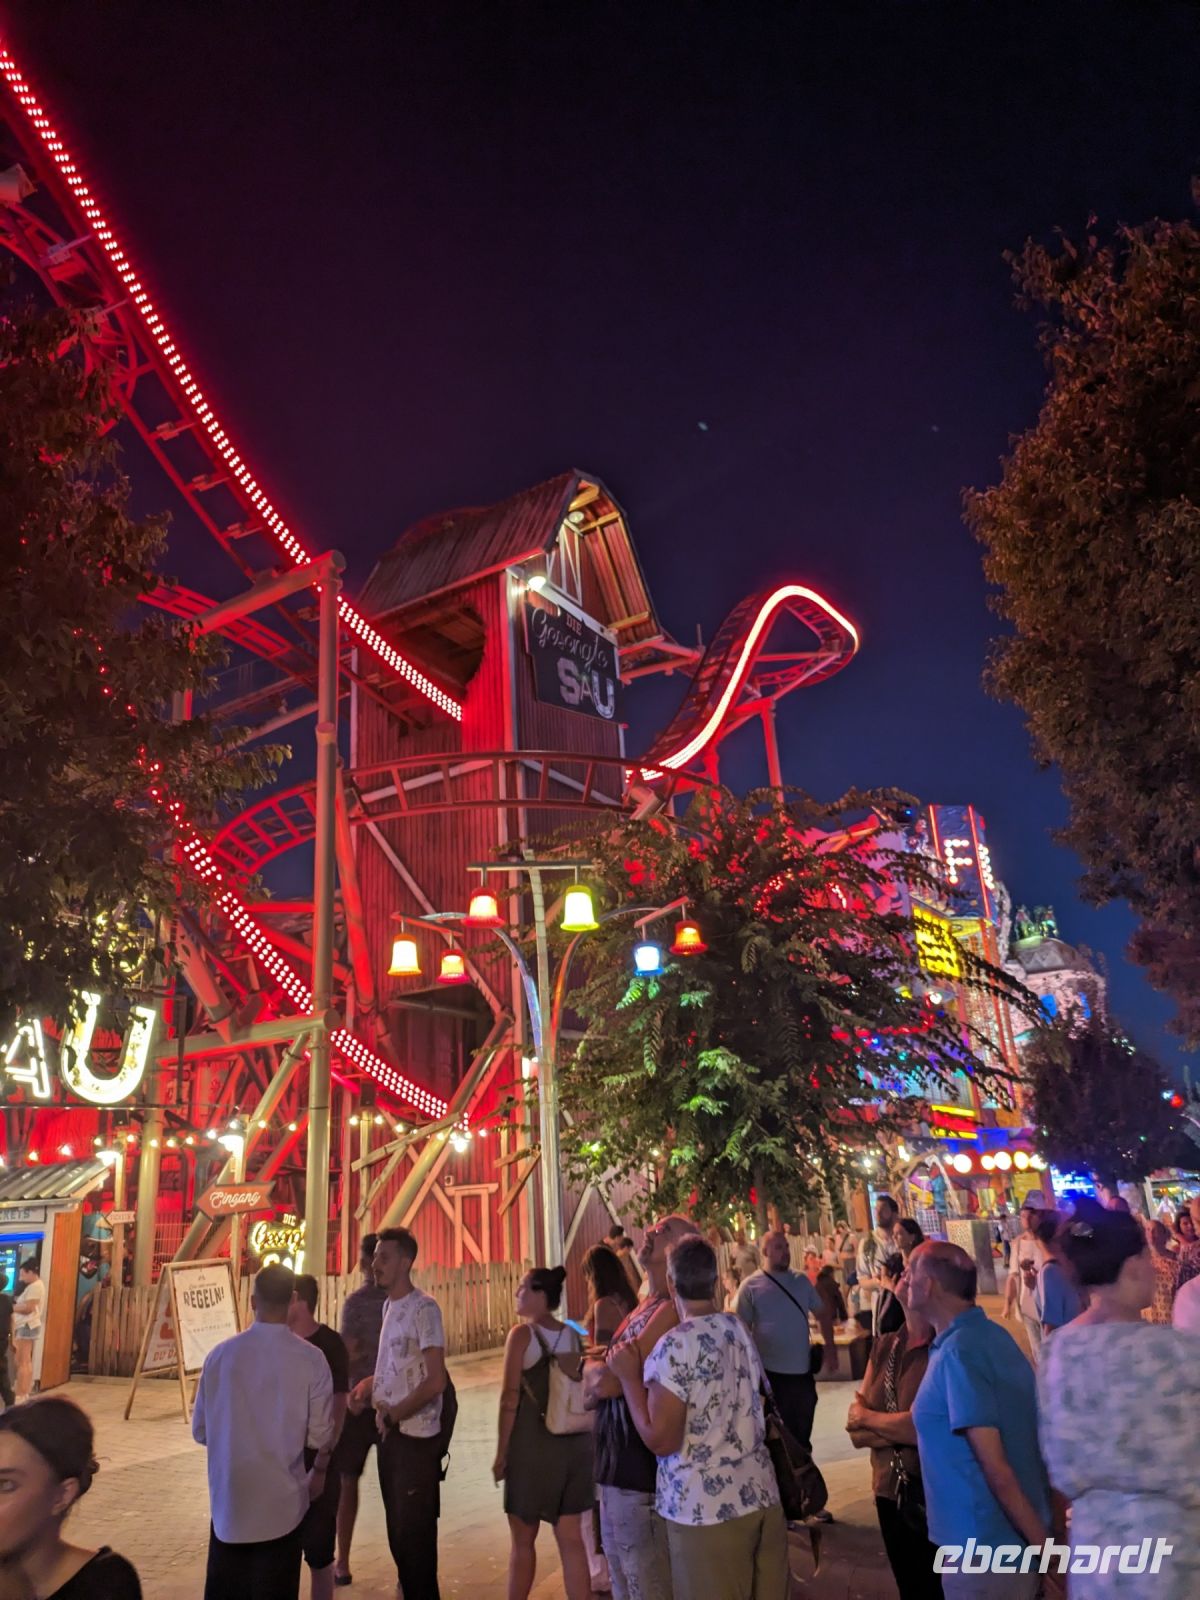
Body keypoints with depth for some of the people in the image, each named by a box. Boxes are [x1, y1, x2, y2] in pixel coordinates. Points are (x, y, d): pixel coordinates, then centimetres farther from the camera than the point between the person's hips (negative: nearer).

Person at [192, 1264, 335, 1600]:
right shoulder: (310, 1359, -15)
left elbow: (200, 1430, 4)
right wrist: (318, 1471, 14)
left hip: (228, 1497, 2)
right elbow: (320, 1436, -8)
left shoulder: (219, 1355, -8)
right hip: (282, 1500, -2)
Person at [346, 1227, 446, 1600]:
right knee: (397, 1531, 19)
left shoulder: (424, 1308, -18)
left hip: (416, 1438, -9)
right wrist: (369, 1384, 1)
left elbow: (436, 1381, -21)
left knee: (415, 1534, 3)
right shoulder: (389, 1306, 9)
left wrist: (393, 1415, -15)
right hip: (390, 1434, 9)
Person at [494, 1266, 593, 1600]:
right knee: (571, 1540, 11)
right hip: (574, 1444, 5)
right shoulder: (573, 1335, 5)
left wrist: (501, 1452, -5)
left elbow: (510, 1399, -13)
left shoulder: (521, 1334, -13)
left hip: (532, 1445, -5)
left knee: (522, 1541, 12)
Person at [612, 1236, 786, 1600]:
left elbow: (660, 1440, -19)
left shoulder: (674, 1347, -18)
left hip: (707, 1509, -6)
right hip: (761, 1495, 7)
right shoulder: (740, 1329, 4)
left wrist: (628, 1376, -11)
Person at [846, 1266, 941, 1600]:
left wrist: (867, 1417, -7)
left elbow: (920, 1427, -24)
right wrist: (903, 1429, -16)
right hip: (890, 1491, 7)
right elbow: (856, 1431, 2)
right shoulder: (884, 1345, 3)